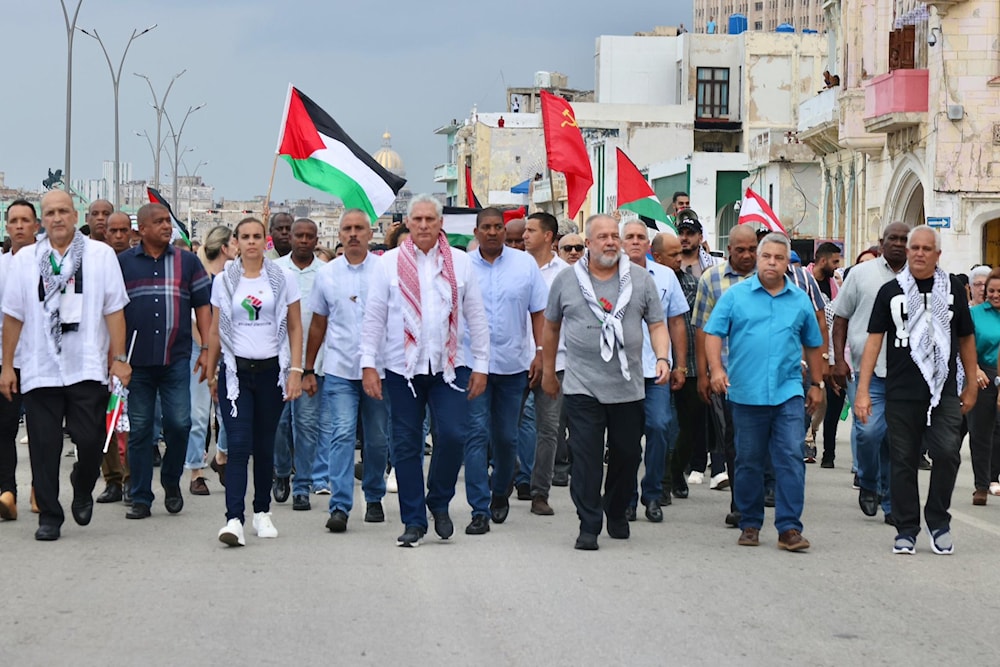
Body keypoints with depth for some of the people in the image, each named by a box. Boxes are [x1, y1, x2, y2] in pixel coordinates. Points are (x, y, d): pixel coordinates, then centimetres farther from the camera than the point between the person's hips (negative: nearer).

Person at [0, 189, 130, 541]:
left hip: (87, 367, -1)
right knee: (44, 447, 2)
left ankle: (82, 491, 25)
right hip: (39, 369, 2)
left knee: (90, 440, -5)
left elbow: (114, 310, 1)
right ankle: (49, 517, 11)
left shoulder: (100, 254, 3)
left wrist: (118, 358, -4)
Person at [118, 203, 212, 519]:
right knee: (139, 429, 3)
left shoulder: (187, 262, 9)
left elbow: (203, 305, 9)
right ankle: (140, 498, 9)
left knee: (179, 423, -5)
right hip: (136, 360, 0)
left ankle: (171, 481, 19)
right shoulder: (122, 263, 7)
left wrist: (206, 348, 1)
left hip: (177, 360, 0)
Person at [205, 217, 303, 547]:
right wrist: (211, 374, 10)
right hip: (235, 370, -1)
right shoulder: (224, 281, 5)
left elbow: (295, 327, 5)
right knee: (238, 445, -11)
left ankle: (262, 513, 22)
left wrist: (295, 370, -3)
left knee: (265, 445, 8)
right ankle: (234, 519, -17)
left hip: (271, 370, 1)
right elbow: (215, 331, 10)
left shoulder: (283, 280, 4)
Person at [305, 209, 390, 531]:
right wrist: (309, 370, 13)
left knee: (378, 439, 9)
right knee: (341, 435, -10)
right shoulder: (326, 274, 7)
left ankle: (374, 498, 26)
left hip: (379, 368, 0)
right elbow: (318, 326, 14)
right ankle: (339, 507, -14)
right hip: (339, 369, 0)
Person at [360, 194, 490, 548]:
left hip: (449, 366, 0)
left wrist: (481, 365, 5)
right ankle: (414, 521, 11)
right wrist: (368, 364, -3)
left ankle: (439, 502, 13)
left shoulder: (459, 263, 6)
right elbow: (374, 317, 4)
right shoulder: (390, 263, 4)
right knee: (406, 444, 2)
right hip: (403, 366, 0)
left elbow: (476, 317, 9)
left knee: (453, 435, -11)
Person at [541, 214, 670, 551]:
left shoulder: (641, 280, 5)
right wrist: (548, 371, 17)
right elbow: (550, 327, 14)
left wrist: (662, 358, -12)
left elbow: (657, 324, 6)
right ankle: (589, 526, -2)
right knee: (586, 457, -7)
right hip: (582, 387, -2)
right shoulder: (566, 280, 4)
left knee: (627, 454, 10)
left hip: (628, 387, 2)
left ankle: (617, 514, 31)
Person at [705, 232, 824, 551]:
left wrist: (817, 384, 19)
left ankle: (789, 528, -7)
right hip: (746, 393, -1)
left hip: (788, 393, 1)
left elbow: (813, 344, 19)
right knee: (749, 462, 7)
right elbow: (713, 333, -2)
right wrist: (717, 368, -16)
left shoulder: (800, 301, 10)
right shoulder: (735, 295, 3)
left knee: (791, 459, -8)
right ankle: (750, 525, 19)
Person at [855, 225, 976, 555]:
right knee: (903, 461, 4)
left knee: (947, 453, -14)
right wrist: (863, 390, -6)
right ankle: (907, 530, 15)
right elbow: (874, 339, 1)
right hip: (901, 392, 0)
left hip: (944, 391, 0)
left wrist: (971, 386, 13)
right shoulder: (890, 291, 5)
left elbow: (967, 339, 14)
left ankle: (938, 521, 5)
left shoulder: (952, 289, 8)